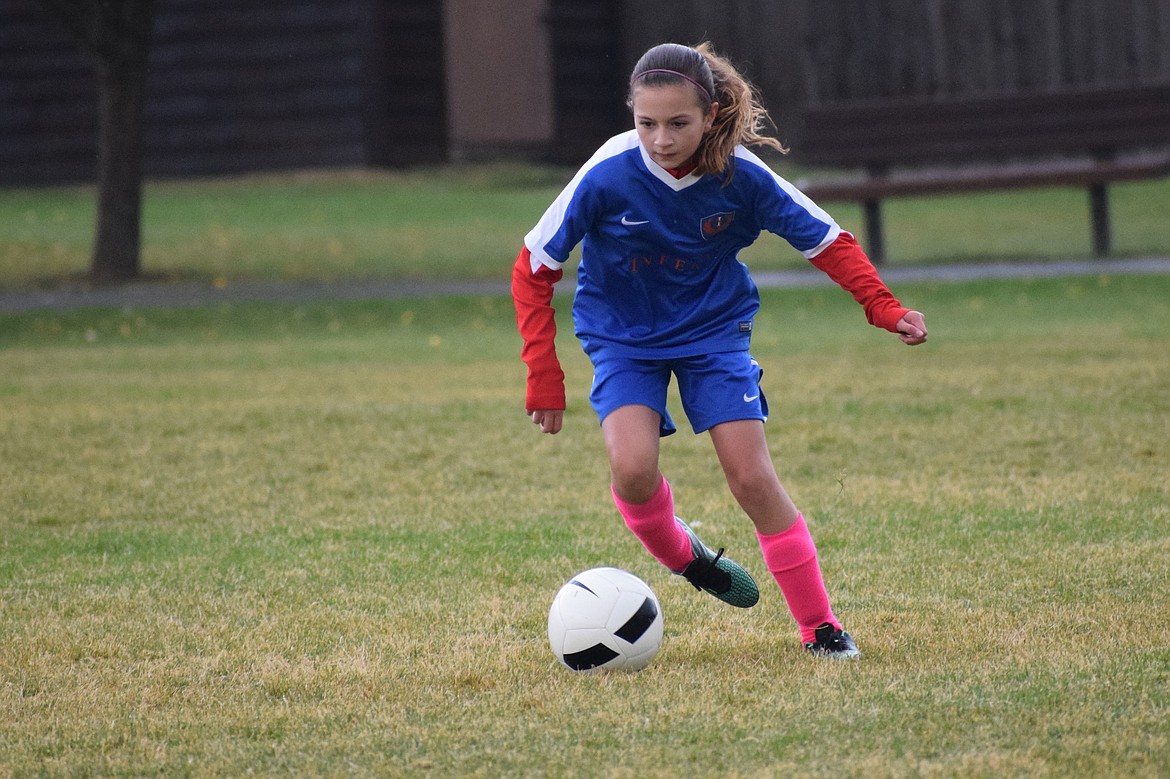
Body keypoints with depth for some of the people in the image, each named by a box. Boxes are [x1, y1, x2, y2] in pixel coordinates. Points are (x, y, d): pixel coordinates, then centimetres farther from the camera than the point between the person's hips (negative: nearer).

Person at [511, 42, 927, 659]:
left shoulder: (741, 176, -21)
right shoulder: (607, 176, -26)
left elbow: (827, 242, -7)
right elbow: (535, 267, -14)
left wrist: (882, 306, -21)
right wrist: (543, 373, -16)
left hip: (715, 330, 1)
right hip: (623, 337, -1)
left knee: (753, 479, -8)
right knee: (633, 467, -24)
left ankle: (819, 626, 4)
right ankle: (681, 555, 8)